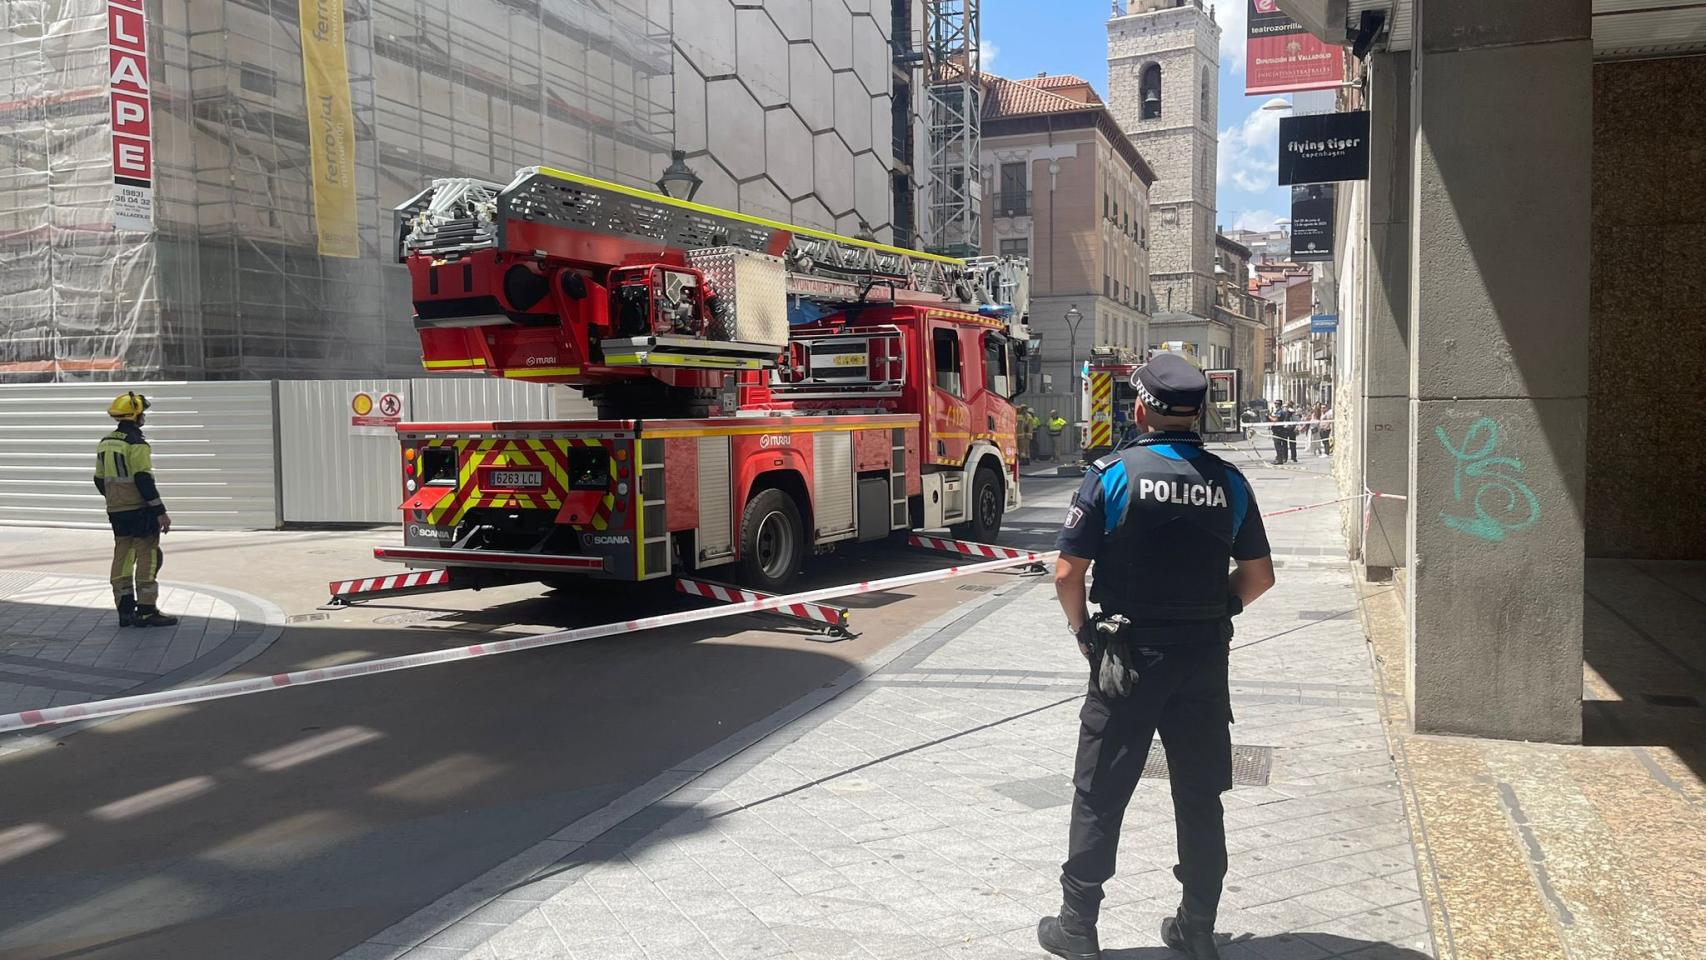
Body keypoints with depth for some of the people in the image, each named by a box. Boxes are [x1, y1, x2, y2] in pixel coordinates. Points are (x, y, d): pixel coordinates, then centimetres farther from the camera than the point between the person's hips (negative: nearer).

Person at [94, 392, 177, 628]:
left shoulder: (105, 443, 11)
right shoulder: (136, 444, -14)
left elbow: (100, 480, 17)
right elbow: (144, 480, -20)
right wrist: (160, 512, -18)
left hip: (116, 511, 8)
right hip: (139, 511, -8)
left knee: (123, 557, 11)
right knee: (148, 557, -3)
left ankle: (125, 610, 14)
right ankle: (146, 610, -4)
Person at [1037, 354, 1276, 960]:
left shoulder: (1113, 473, -11)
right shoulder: (1228, 482, 1)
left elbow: (1068, 573, -12)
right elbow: (1259, 576, 7)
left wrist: (1081, 629, 4)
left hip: (1129, 657, -3)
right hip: (1206, 657, 4)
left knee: (1099, 796, 7)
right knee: (1200, 797, 14)